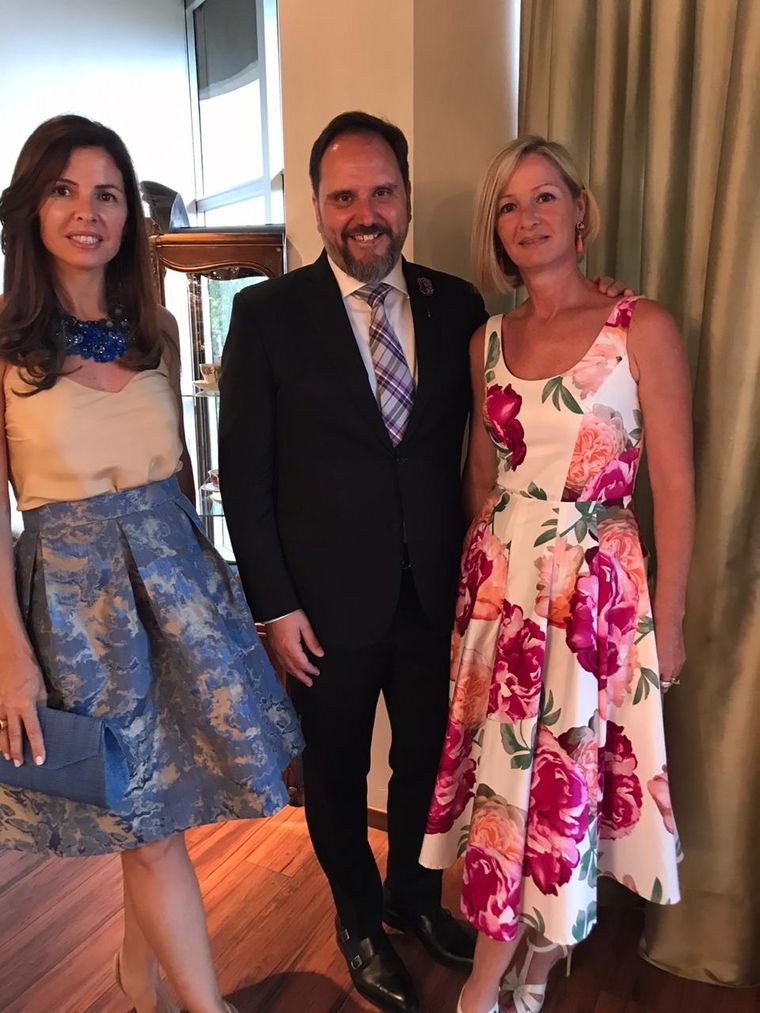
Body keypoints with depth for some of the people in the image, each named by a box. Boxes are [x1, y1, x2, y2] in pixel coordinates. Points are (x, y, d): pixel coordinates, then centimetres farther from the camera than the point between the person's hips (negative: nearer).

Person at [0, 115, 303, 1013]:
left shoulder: (154, 328, 6)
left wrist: (196, 564, 13)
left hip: (175, 572, 5)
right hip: (76, 588, -4)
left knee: (149, 802, 16)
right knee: (148, 817, 5)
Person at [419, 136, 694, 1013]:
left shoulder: (642, 328, -6)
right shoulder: (488, 339, 7)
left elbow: (674, 485, -6)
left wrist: (666, 619, -5)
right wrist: (478, 577, 14)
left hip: (595, 587, -3)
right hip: (499, 582, 4)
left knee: (570, 774, 8)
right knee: (500, 767, 11)